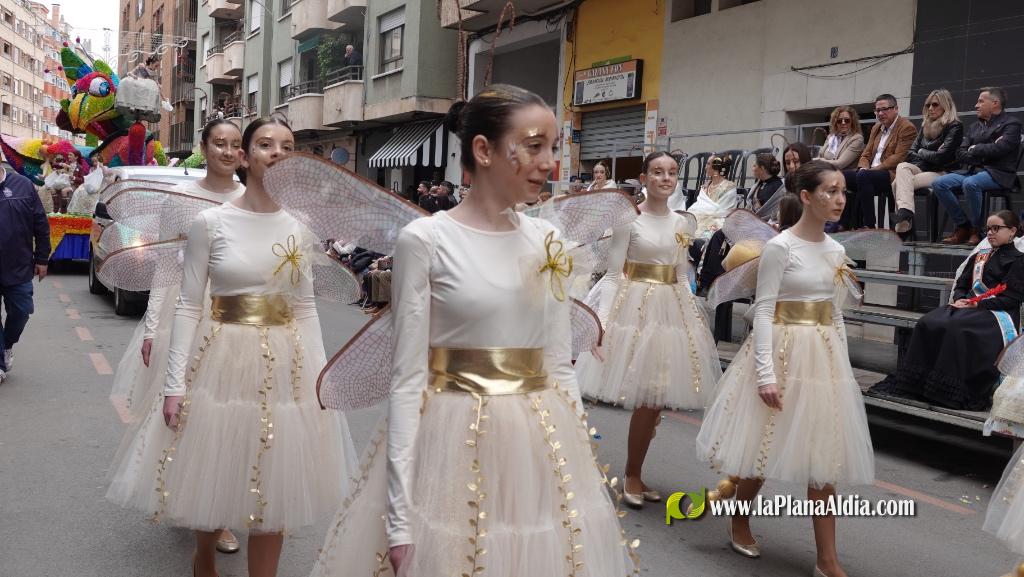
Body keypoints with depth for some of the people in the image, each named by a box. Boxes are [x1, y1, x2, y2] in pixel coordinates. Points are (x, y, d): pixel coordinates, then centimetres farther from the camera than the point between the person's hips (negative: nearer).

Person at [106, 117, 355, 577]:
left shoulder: (301, 227, 4)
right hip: (223, 360, -2)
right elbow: (189, 306, -5)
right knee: (214, 479, 13)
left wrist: (321, 372, 3)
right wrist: (175, 383, -9)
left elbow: (306, 309, 8)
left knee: (275, 487, 8)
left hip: (286, 366, 2)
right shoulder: (211, 221, -5)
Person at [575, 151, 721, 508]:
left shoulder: (682, 224, 10)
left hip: (672, 310, 6)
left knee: (657, 400, 7)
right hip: (635, 307, -6)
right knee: (647, 399, -6)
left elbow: (682, 278, 16)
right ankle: (632, 476, 12)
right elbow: (613, 274, -9)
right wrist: (602, 321, -17)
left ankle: (634, 475, 22)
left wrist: (693, 317, 11)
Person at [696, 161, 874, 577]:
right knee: (763, 448, 5)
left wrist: (842, 366, 13)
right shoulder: (780, 247, -12)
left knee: (825, 456, 6)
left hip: (825, 357, 6)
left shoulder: (836, 250, 8)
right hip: (783, 353, -6)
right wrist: (766, 374, -20)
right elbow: (764, 311, -14)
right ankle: (739, 523, 31)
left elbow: (835, 314, 14)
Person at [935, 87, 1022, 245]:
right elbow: (960, 155, 10)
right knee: (938, 183, -17)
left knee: (970, 183, -38)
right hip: (971, 170, 7)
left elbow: (999, 149, -15)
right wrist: (985, 151, -6)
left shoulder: (1011, 124, 3)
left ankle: (976, 230, -21)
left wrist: (975, 149, 0)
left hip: (997, 173, -7)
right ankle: (962, 227, -9)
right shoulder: (974, 127, 22)